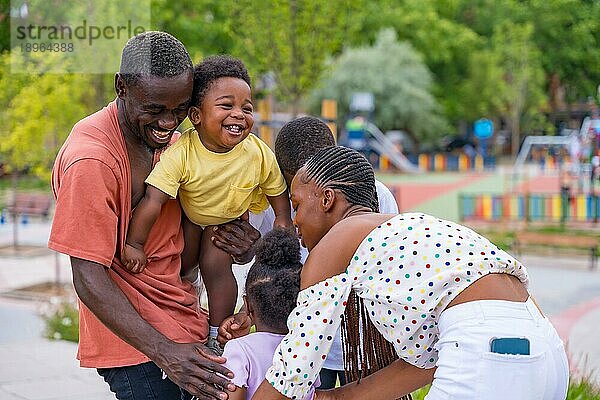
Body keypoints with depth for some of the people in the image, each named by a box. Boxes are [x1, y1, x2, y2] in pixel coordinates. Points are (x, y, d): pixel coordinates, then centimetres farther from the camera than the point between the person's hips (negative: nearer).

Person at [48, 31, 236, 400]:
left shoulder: (168, 137, 7)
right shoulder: (91, 160, -21)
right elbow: (89, 279, -22)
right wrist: (164, 352, -29)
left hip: (183, 325, 8)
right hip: (134, 342, -8)